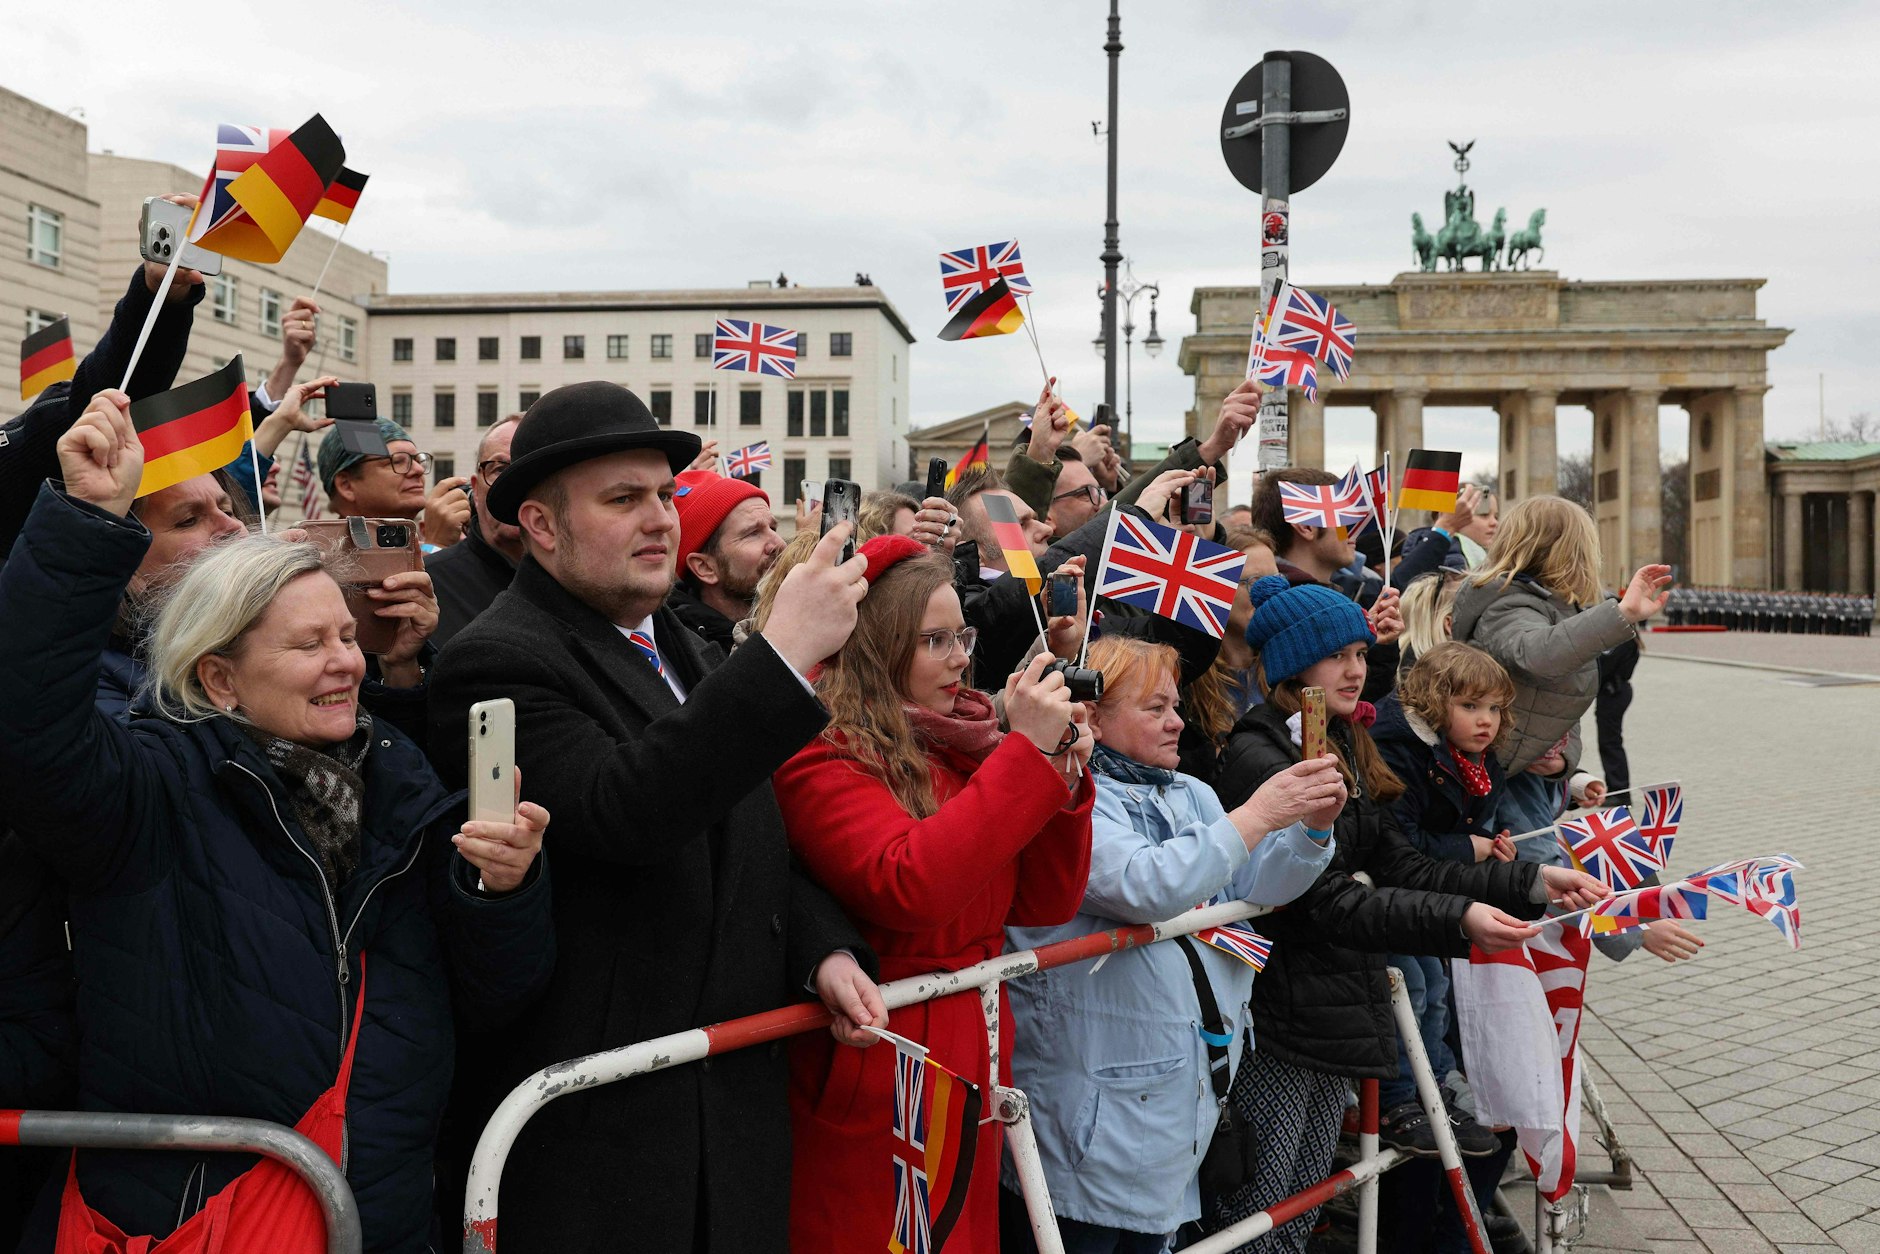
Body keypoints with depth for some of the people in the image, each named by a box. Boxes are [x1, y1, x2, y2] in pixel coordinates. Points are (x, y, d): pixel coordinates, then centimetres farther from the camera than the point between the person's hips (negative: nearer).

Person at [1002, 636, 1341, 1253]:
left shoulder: (1191, 795, 14)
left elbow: (1252, 889, 11)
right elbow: (1146, 888, -27)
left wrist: (1312, 827, -6)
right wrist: (1258, 814, -23)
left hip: (1187, 1085, 8)